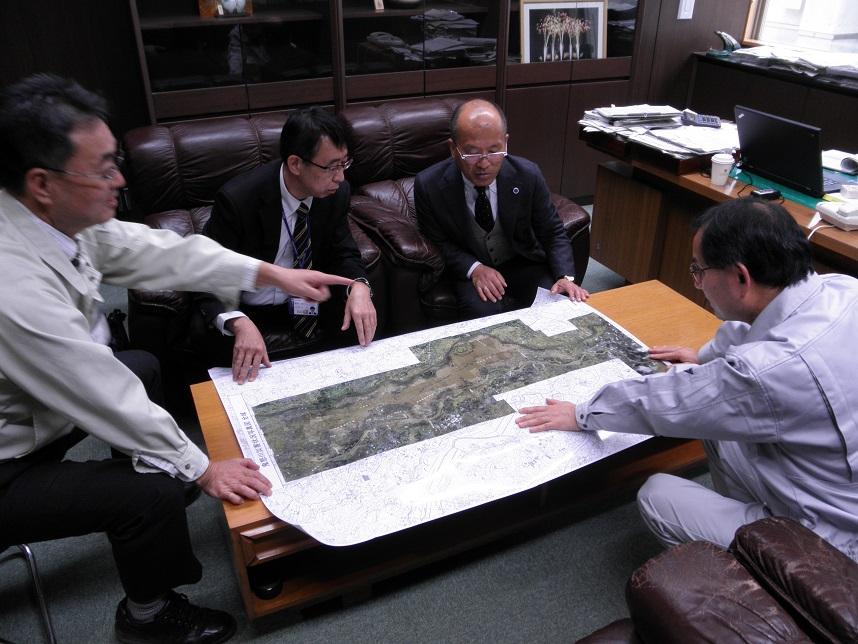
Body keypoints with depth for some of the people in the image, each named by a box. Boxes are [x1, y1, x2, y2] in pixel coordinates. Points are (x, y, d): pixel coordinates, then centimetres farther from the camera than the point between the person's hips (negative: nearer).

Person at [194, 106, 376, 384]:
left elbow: (344, 253, 1)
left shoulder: (336, 192, -11)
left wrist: (359, 286, -24)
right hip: (246, 312, -4)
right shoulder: (237, 199, -26)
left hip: (307, 307, 4)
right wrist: (239, 323, -45)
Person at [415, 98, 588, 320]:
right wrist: (474, 268, -23)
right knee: (484, 315, -32)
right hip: (469, 270, -1)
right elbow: (438, 242, -5)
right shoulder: (429, 185, -17)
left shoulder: (528, 175, -14)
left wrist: (565, 277, -22)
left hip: (525, 264, 2)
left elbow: (553, 233, -3)